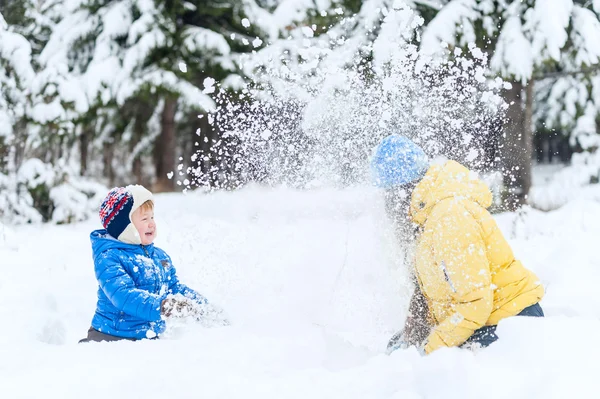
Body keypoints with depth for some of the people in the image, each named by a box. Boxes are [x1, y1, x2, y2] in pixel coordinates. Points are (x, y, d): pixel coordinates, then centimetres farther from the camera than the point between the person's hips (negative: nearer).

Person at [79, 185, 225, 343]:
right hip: (111, 336, -6)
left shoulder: (160, 256, 13)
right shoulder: (108, 257, -12)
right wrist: (161, 306, -39)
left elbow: (176, 288, 21)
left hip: (150, 337, 6)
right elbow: (123, 294, -27)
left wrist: (204, 308, 6)